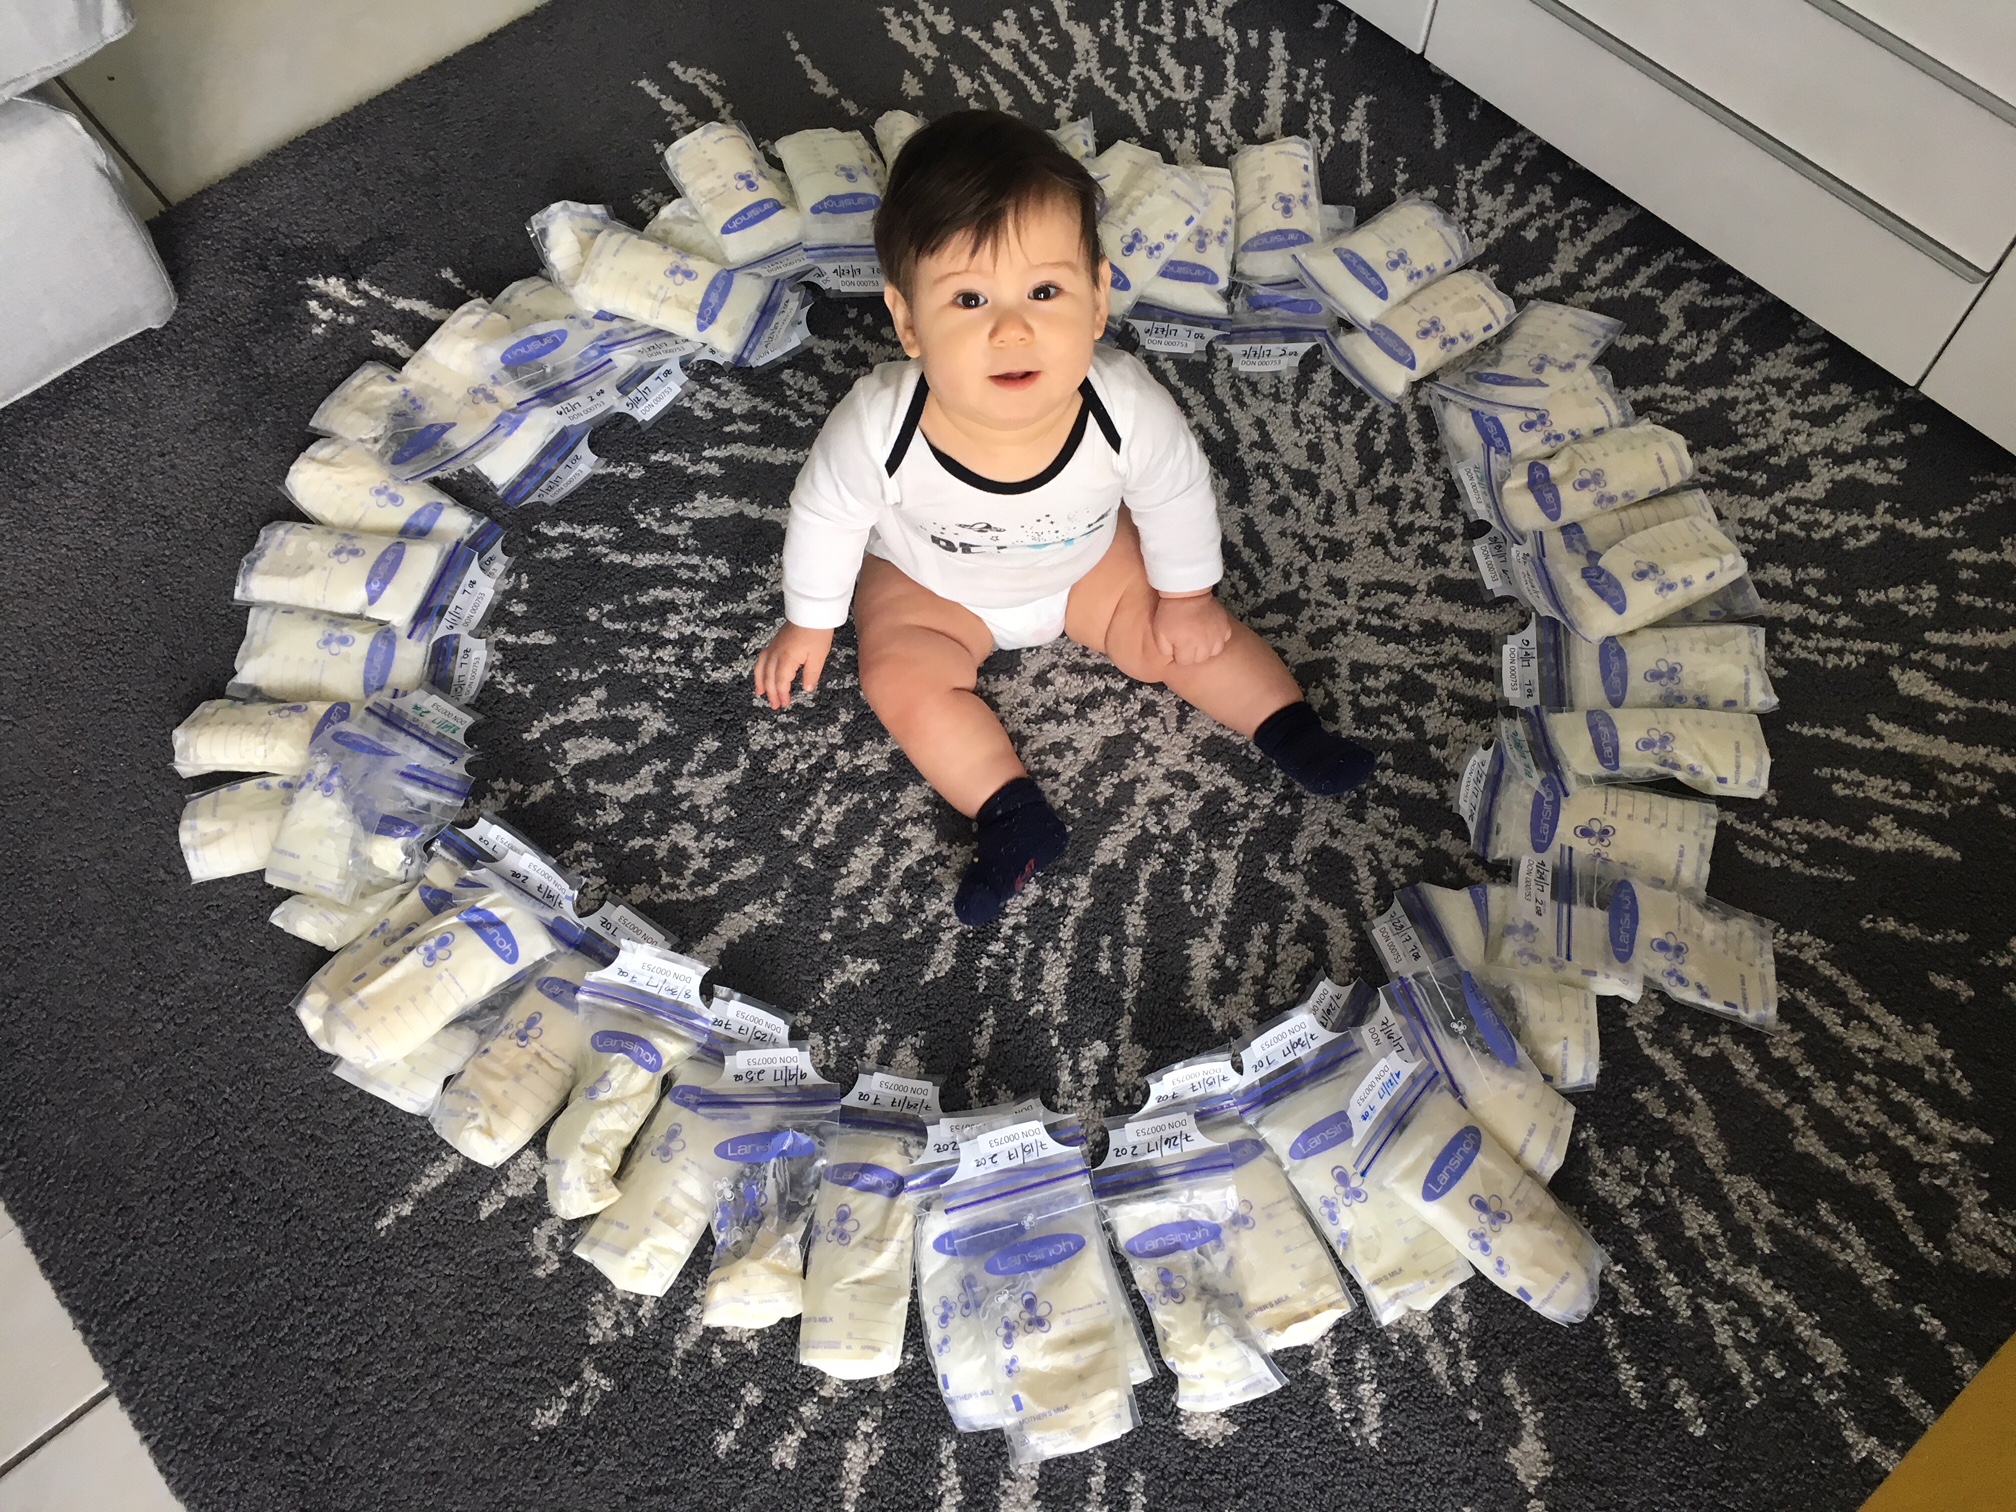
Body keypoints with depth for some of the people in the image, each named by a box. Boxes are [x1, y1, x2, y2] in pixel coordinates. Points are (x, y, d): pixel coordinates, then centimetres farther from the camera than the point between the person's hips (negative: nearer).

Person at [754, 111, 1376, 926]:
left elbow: (1177, 493, -14)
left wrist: (1185, 596, 0)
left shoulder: (1128, 408, -38)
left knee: (1175, 637, -5)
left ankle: (1292, 731, 16)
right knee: (901, 676, -18)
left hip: (1090, 561, 1)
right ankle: (1014, 815, -8)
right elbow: (824, 514, -19)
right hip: (926, 582, 0)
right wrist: (809, 624, -5)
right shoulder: (878, 426, -41)